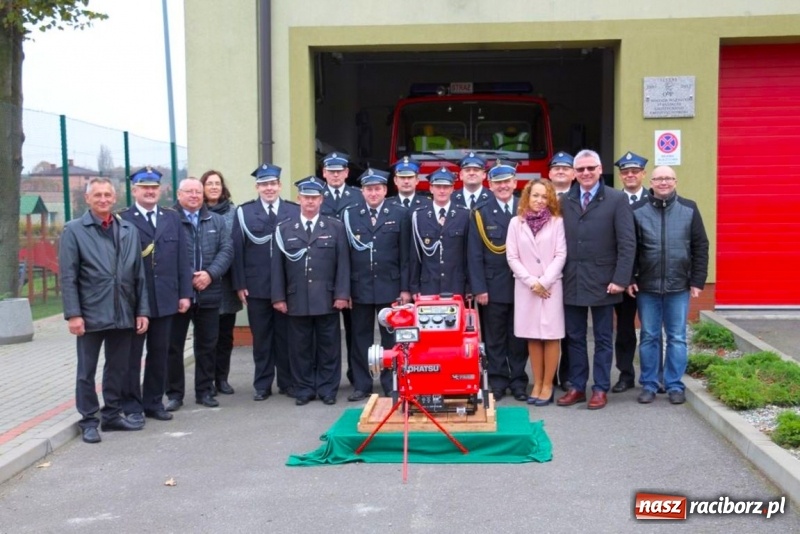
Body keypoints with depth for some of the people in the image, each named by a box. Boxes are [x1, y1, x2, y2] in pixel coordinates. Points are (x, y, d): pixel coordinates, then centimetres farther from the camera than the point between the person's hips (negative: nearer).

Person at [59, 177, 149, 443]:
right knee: (86, 371, 6)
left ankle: (112, 416, 26)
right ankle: (89, 421, 16)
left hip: (123, 314, 4)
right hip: (90, 314, -4)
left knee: (118, 369, 12)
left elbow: (139, 274, 9)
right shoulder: (74, 230, -2)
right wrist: (73, 314, -12)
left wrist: (142, 310, 4)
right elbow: (68, 277, -6)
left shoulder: (129, 231, 9)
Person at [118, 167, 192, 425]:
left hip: (165, 299, 4)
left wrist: (185, 293, 4)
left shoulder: (172, 218, 11)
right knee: (132, 355, 5)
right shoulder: (122, 220, -3)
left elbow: (181, 258, 9)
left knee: (159, 354, 12)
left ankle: (154, 402, 24)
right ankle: (132, 406, 14)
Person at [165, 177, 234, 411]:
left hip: (208, 293, 3)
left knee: (207, 345, 10)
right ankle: (174, 394, 13)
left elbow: (226, 250, 4)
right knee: (173, 345, 3)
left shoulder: (216, 221, 12)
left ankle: (205, 391, 21)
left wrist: (210, 274, -11)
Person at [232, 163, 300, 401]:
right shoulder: (244, 212, 4)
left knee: (286, 336, 8)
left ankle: (287, 382, 21)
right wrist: (240, 285, -4)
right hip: (256, 287, 0)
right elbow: (238, 249, 1)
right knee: (261, 337, 8)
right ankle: (262, 385, 19)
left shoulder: (295, 211, 2)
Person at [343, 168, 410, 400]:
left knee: (390, 337, 7)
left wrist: (405, 288, -4)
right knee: (361, 337, 7)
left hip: (390, 286, -1)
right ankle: (361, 385, 16)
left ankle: (391, 385, 16)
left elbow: (405, 255, 0)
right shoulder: (350, 215, 4)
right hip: (359, 287, 1)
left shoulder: (400, 214, 2)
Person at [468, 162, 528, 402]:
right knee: (494, 338, 6)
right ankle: (497, 381, 15)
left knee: (519, 337, 8)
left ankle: (518, 381, 18)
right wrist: (479, 288, -8)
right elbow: (474, 254, -2)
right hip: (494, 286, -1)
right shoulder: (481, 214, 2)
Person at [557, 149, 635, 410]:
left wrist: (620, 279, -14)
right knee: (574, 338, 10)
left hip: (602, 282, -3)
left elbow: (627, 243, -8)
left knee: (603, 338, 8)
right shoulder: (565, 201, 7)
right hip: (572, 282, 3)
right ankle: (577, 387, 20)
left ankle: (600, 389, 16)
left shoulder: (617, 199, -4)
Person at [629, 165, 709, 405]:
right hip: (647, 286, 0)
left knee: (677, 338, 6)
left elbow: (700, 247, 3)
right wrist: (629, 279, -2)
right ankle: (648, 385, 16)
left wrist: (697, 281, -1)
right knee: (649, 338, 7)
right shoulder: (638, 211, 0)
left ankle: (675, 386, 15)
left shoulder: (689, 209, 1)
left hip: (679, 286, 0)